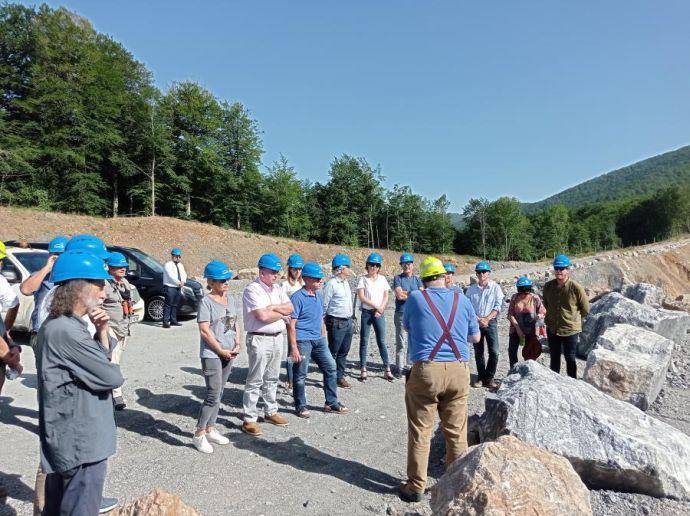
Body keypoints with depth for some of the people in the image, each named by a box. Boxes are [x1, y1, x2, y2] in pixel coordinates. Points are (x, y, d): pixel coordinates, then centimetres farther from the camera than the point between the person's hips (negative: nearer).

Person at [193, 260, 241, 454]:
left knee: (218, 394, 14)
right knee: (213, 395, -7)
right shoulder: (206, 301, -11)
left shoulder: (230, 299, 10)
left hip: (229, 353, 7)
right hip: (212, 354, -7)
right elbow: (204, 330, -16)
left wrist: (237, 345, 1)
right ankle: (199, 434, 7)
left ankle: (210, 429, 26)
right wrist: (221, 351, -14)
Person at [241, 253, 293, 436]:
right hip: (259, 340, -7)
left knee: (271, 378, 18)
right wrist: (282, 314, -8)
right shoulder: (252, 289, -13)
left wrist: (273, 307, -13)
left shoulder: (277, 288, 11)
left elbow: (290, 307, 3)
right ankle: (249, 420, 7)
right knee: (255, 381, -1)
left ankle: (271, 412, 31)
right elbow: (263, 316, -23)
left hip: (277, 337, 8)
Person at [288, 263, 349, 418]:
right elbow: (291, 325, -15)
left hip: (319, 340, 8)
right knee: (301, 374, 3)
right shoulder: (298, 297, -14)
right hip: (303, 341, -8)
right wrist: (294, 348, -18)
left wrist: (323, 338, 17)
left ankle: (331, 403, 22)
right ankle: (300, 406, 20)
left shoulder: (318, 296, 10)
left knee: (330, 367, 9)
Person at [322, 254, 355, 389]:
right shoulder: (331, 284, -14)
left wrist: (351, 319, 17)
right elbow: (324, 305, -12)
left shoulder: (346, 282, 12)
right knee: (333, 352, 2)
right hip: (336, 323, -8)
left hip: (348, 321, 8)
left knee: (344, 352, 14)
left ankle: (340, 377, 25)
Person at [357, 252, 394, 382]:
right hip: (366, 312, -1)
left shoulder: (382, 279, 8)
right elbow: (361, 297, -8)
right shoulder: (363, 279, 1)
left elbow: (386, 297, 6)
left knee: (382, 341, 2)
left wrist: (380, 310, -7)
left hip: (380, 313, 1)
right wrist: (376, 306, -11)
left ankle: (387, 369, 8)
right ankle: (363, 370, 7)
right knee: (364, 341, 2)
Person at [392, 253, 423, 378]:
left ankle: (409, 365, 18)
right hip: (401, 314, -3)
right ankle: (399, 368, 2)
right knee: (401, 343, -4)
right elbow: (399, 295, -12)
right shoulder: (398, 278, 2)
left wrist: (406, 293, -9)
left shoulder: (417, 279, 12)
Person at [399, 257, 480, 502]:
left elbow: (406, 326, 18)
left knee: (420, 432, 6)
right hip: (459, 371, 3)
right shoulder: (462, 299, 5)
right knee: (456, 432, 12)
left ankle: (416, 487, 16)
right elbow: (475, 337, 15)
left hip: (426, 370, -2)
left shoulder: (415, 298, -1)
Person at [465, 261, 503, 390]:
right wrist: (478, 320, -9)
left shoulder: (495, 287, -1)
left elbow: (498, 307, -4)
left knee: (494, 352, -7)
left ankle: (489, 378, 8)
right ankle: (481, 377, 19)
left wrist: (486, 319, -13)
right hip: (475, 322, 2)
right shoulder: (471, 289, 4)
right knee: (478, 352, 8)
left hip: (490, 322, -2)